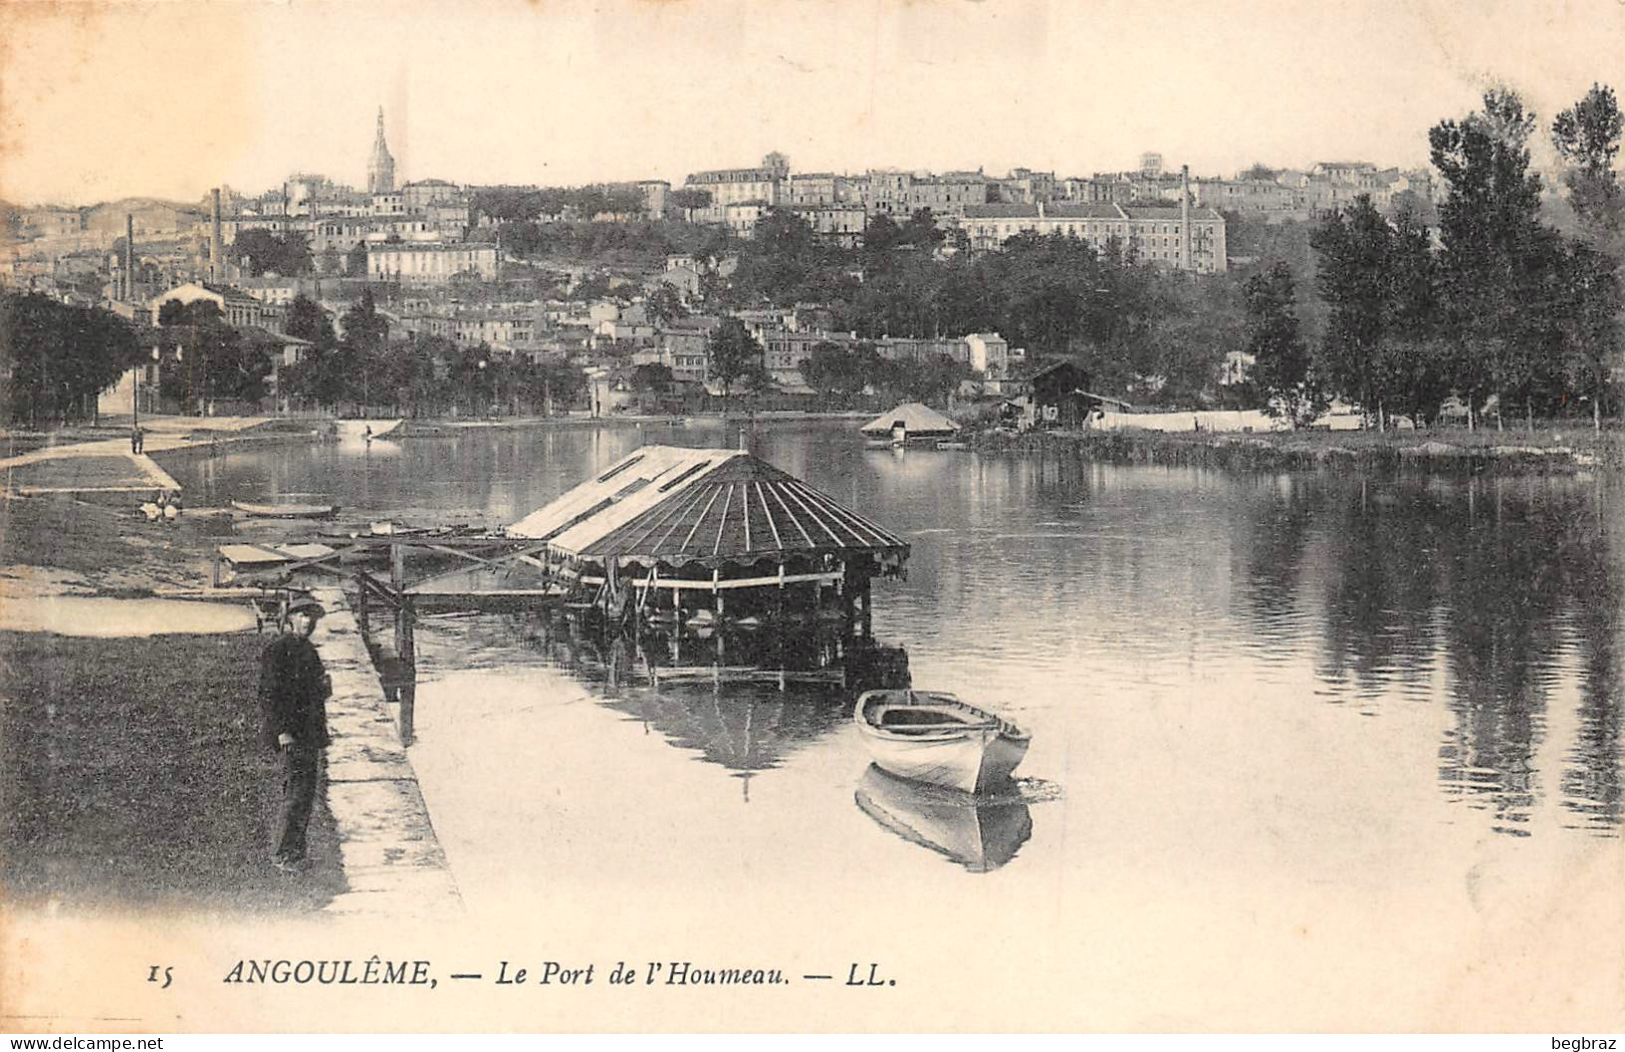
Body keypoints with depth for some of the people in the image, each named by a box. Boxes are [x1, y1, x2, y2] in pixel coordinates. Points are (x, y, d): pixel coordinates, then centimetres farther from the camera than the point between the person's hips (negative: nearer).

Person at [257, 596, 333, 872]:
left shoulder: (309, 651, 18)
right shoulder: (276, 650, -9)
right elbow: (269, 694, -14)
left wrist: (324, 689, 5)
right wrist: (282, 731, -20)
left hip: (310, 734, 9)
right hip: (289, 735, -9)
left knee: (305, 796, 10)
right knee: (297, 792, -12)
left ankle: (293, 852, 17)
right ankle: (285, 854, -8)